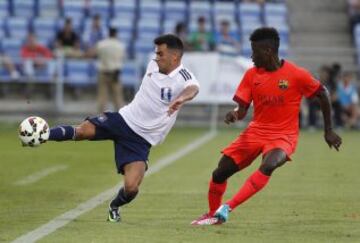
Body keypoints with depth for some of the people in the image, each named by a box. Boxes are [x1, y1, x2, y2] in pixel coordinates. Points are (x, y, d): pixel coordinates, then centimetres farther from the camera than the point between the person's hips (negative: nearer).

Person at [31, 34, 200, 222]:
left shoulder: (183, 77, -16)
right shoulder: (153, 65, 3)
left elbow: (193, 88, -42)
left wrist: (182, 98, -65)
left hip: (141, 140, -4)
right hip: (123, 119, 4)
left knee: (131, 187, -14)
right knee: (83, 130, -24)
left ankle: (115, 207, 18)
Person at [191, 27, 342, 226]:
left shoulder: (296, 75, -11)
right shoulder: (252, 75, 1)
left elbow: (322, 95, 1)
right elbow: (242, 108, 2)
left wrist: (328, 131, 2)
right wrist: (234, 114, -23)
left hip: (283, 135, -4)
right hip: (256, 131, 5)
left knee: (267, 166, -35)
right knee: (220, 173, -2)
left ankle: (227, 208, -35)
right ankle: (212, 214, 22)